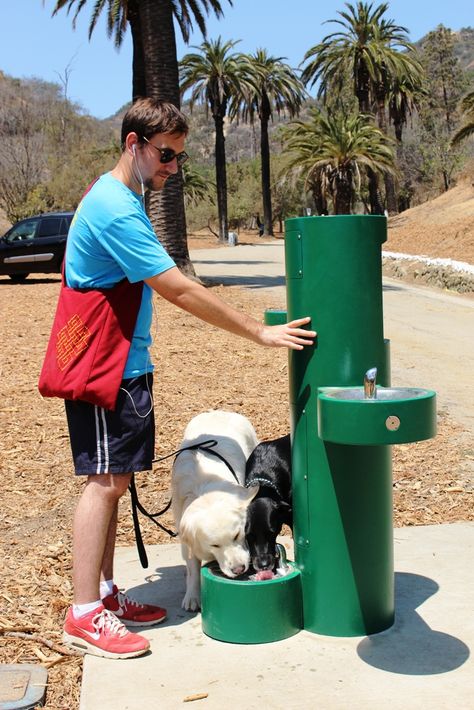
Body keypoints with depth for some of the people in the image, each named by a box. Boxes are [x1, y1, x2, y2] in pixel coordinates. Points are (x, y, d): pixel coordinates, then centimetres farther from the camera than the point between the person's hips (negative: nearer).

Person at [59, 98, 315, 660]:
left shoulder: (119, 199, 15)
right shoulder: (115, 209, -19)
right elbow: (180, 291, -24)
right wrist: (260, 333, -20)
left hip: (120, 365, 10)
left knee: (112, 481, 12)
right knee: (105, 481, -6)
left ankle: (105, 595, 21)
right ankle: (84, 616, 2)